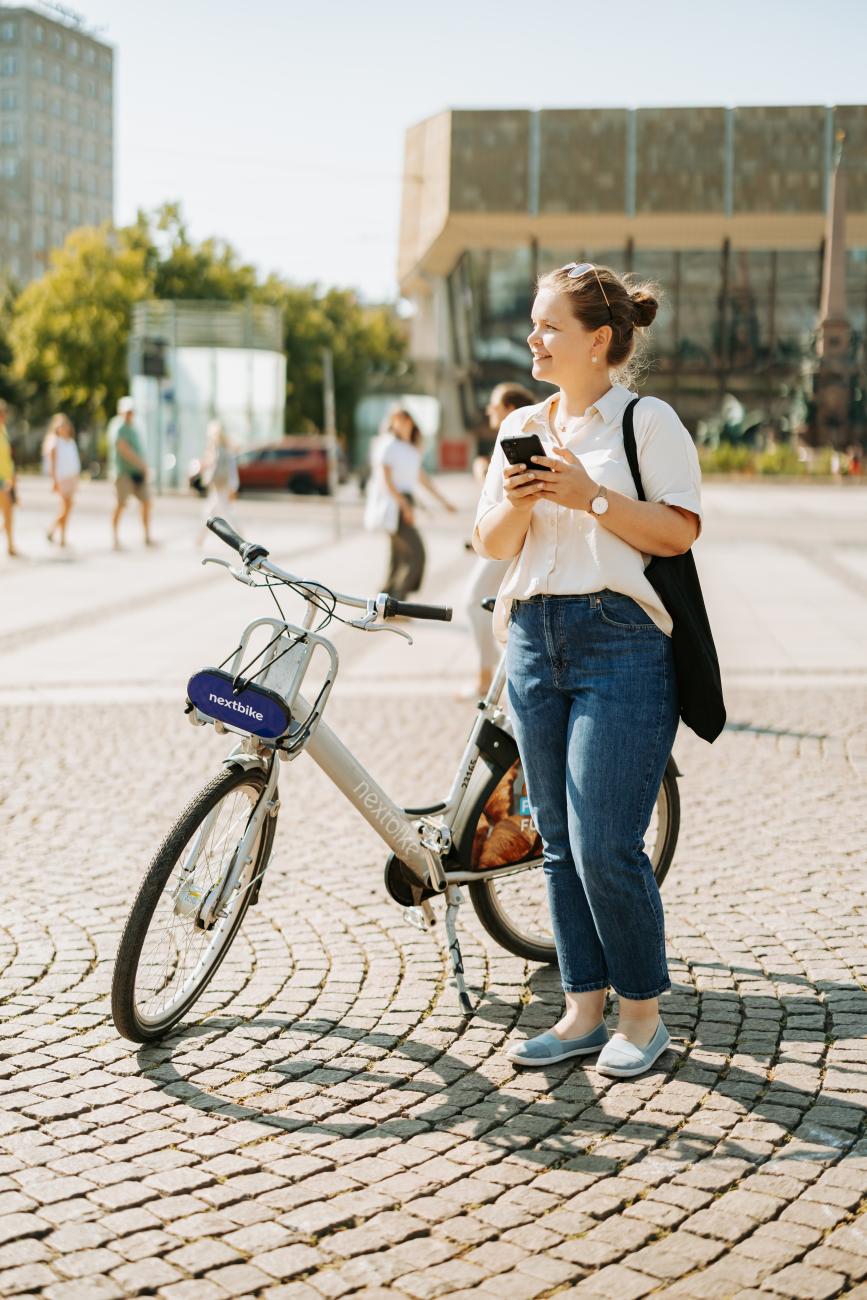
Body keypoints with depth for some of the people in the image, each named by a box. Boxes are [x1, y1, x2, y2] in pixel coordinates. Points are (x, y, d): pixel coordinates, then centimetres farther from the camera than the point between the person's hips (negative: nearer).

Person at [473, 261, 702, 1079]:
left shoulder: (647, 421, -2)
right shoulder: (522, 428, 15)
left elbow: (679, 531, -10)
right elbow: (490, 544, 12)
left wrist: (589, 497, -16)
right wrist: (516, 503, -7)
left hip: (620, 644, -6)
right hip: (533, 640, 6)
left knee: (605, 847, -8)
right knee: (560, 843, 9)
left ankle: (641, 1012, 10)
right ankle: (583, 1010, 18)